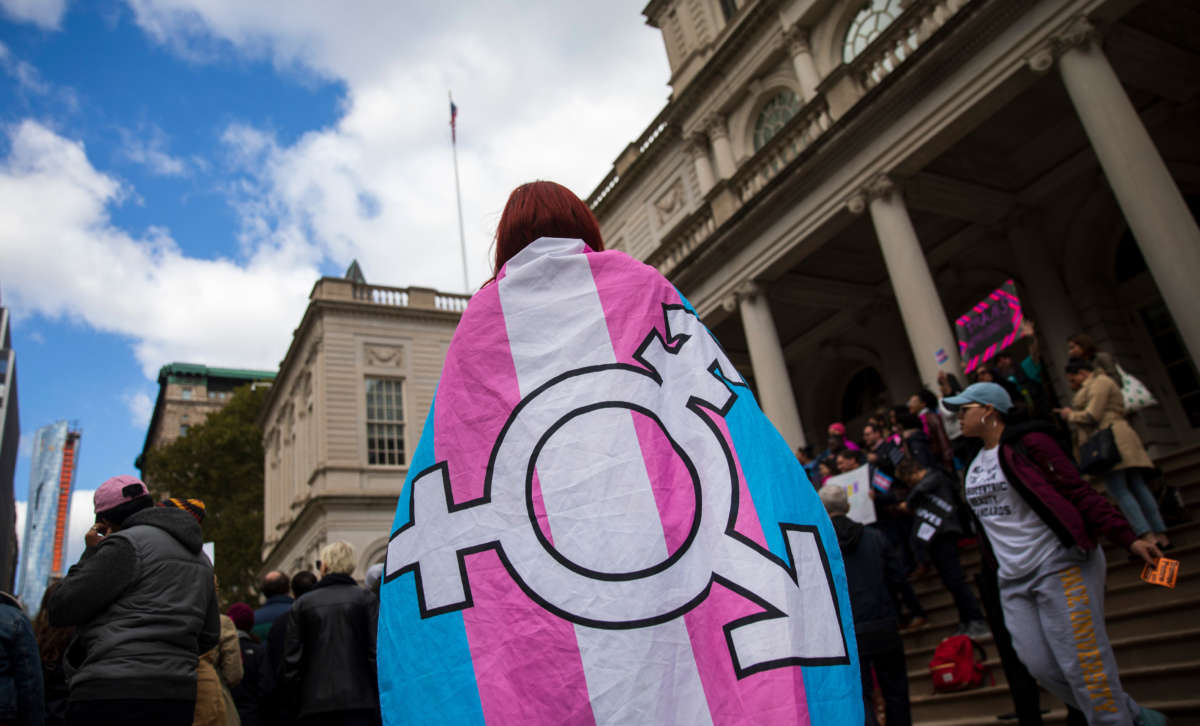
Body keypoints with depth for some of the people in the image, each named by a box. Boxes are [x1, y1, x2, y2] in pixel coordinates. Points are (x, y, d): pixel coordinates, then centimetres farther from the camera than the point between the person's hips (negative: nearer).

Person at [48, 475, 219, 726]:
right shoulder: (199, 557, 18)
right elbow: (209, 635, 21)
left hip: (112, 692, -7)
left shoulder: (126, 544, -6)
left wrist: (90, 554, 5)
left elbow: (60, 611, -4)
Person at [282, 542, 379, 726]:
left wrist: (298, 699, 14)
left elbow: (291, 658, 5)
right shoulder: (365, 599, 2)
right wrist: (379, 698, 2)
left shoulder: (301, 603, 7)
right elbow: (377, 651, -5)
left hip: (314, 703, 2)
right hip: (359, 701, -2)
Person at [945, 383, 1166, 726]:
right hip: (1013, 580, 7)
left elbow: (1080, 493, -13)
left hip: (1058, 566, -7)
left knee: (1083, 664, -7)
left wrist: (1129, 539, -20)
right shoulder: (975, 464, 14)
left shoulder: (1026, 443, -9)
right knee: (1043, 667, 4)